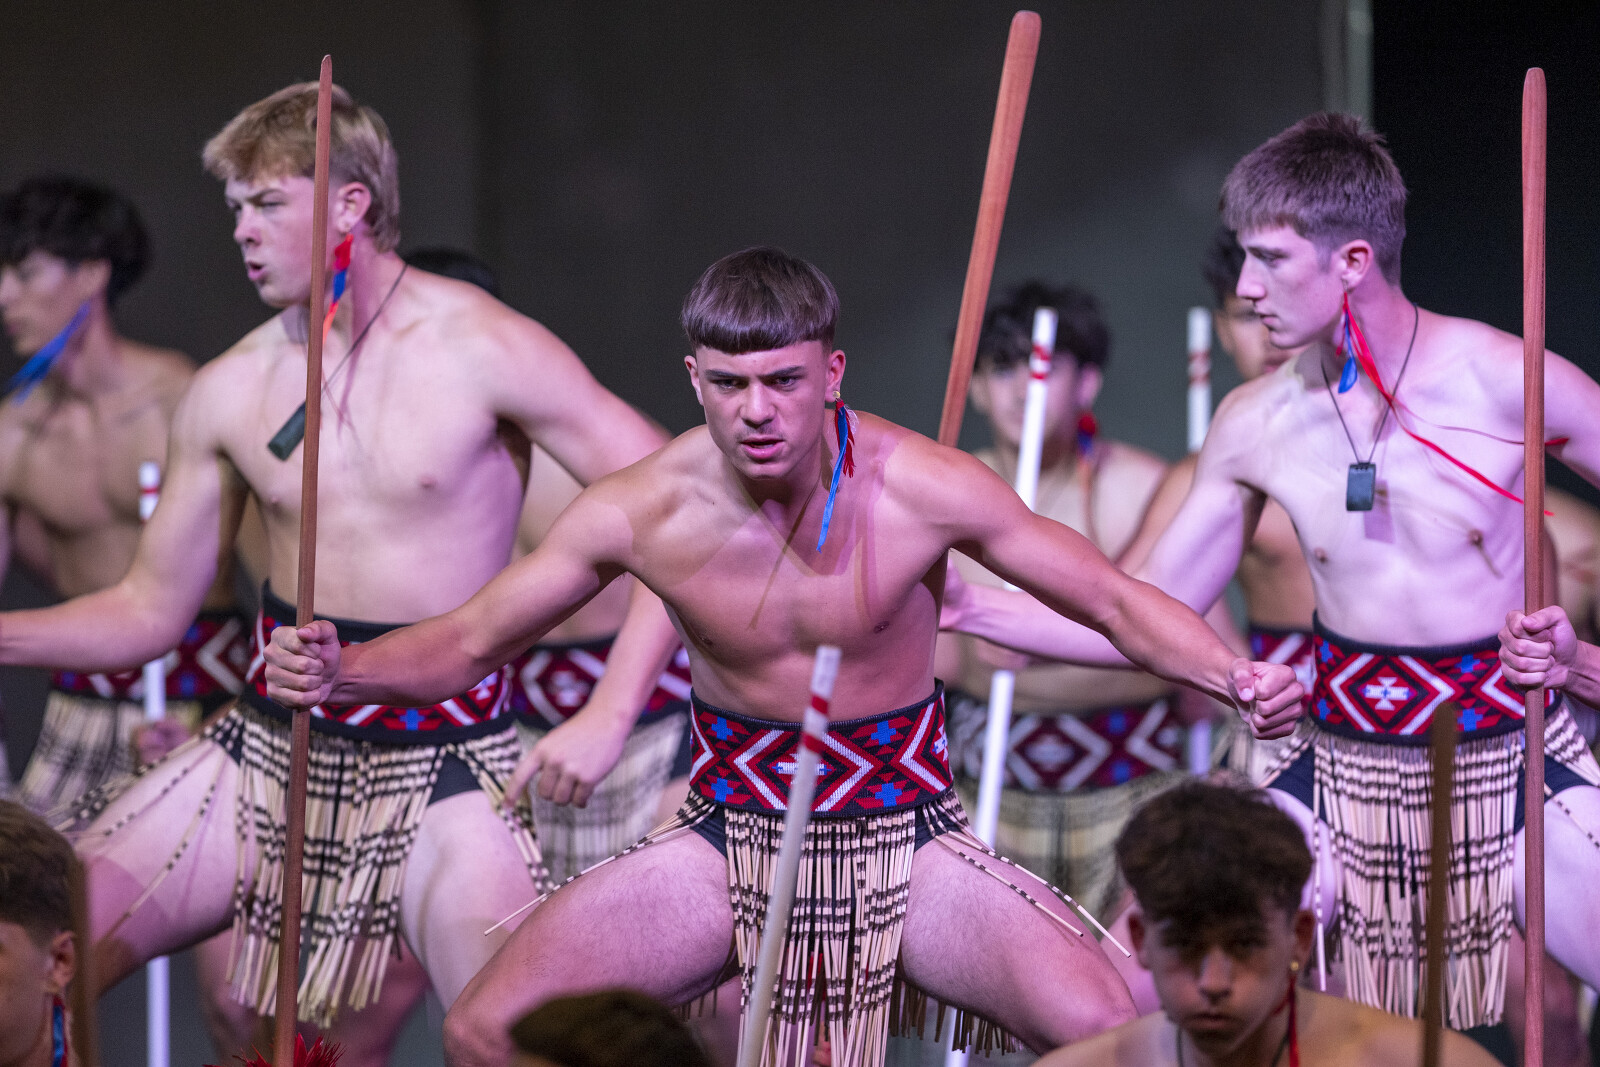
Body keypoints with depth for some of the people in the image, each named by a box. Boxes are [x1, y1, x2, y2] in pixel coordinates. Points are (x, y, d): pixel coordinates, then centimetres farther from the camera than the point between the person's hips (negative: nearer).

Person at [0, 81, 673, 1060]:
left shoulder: (482, 349, -9)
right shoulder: (229, 392, 6)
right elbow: (150, 611, 14)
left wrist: (610, 710, -19)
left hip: (444, 763, -4)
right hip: (268, 750, 4)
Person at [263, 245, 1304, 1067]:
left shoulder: (921, 488, -17)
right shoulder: (642, 512, -12)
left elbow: (1119, 600, -9)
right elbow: (467, 642, -3)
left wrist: (1236, 675, -28)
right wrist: (338, 669, -23)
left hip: (903, 832, -1)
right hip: (727, 841, 2)